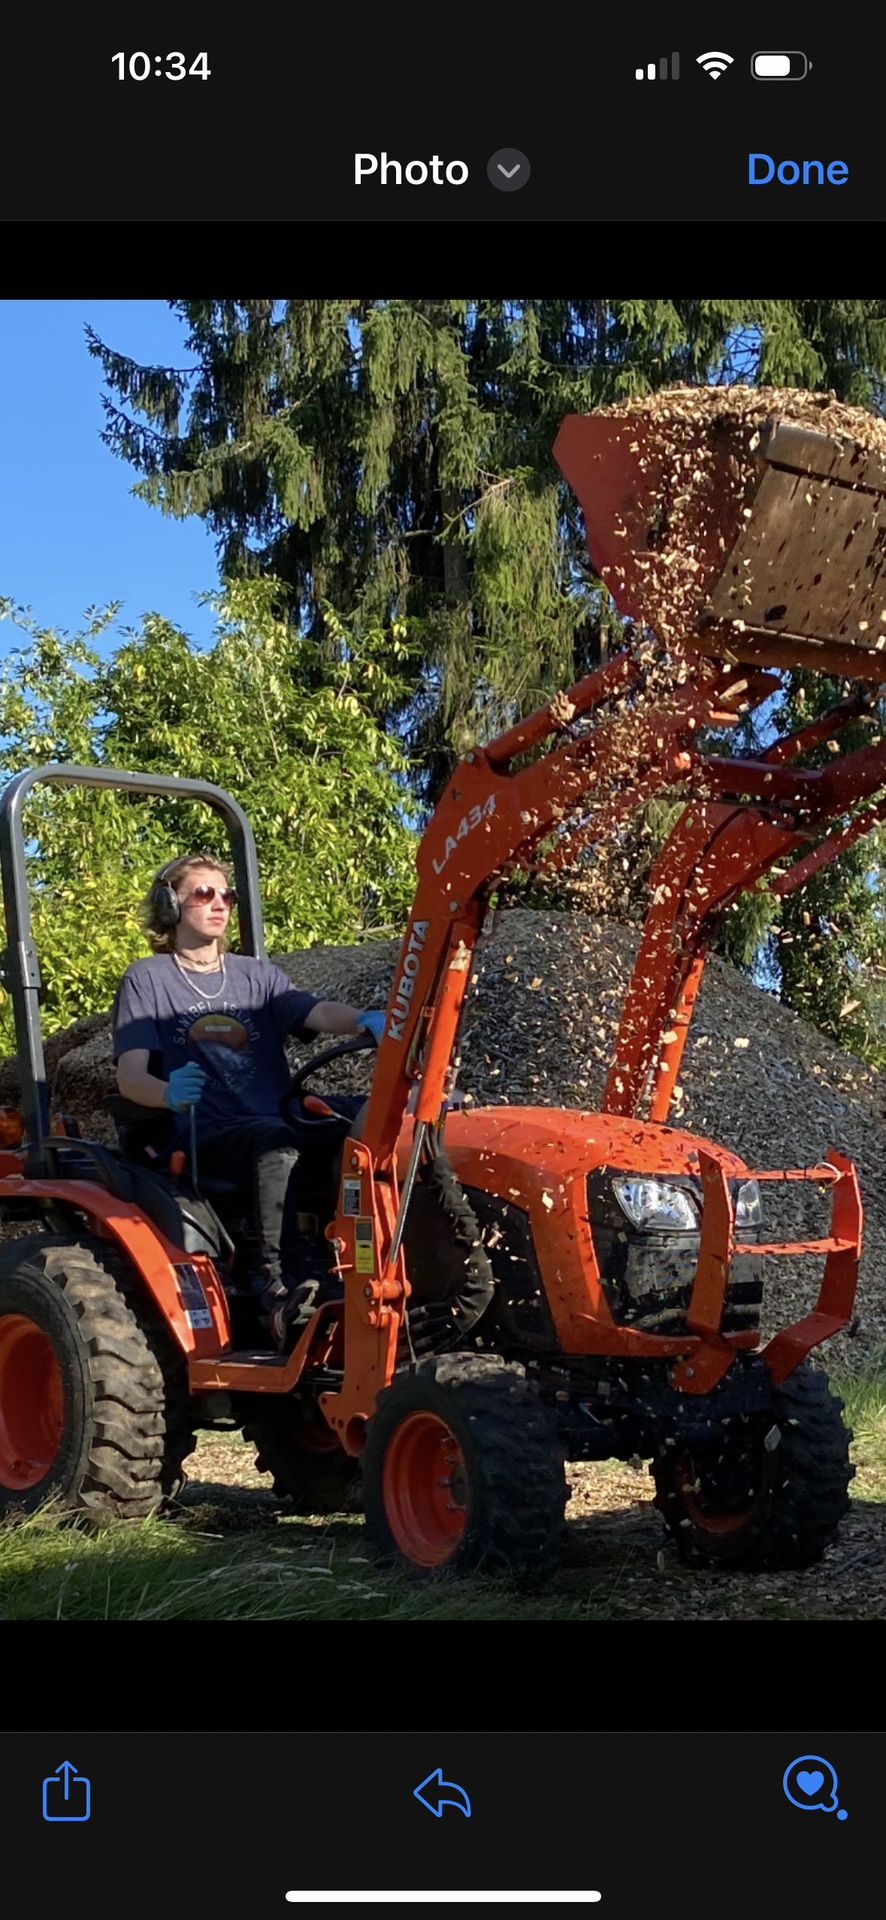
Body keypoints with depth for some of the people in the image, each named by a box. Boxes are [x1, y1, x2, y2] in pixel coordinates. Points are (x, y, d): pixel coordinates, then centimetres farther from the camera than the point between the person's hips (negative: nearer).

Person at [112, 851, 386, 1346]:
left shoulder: (257, 974, 19)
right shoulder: (148, 980, 8)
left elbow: (318, 1013, 0)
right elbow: (129, 1077, -4)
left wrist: (365, 1021, -25)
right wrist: (169, 1093, -29)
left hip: (279, 1123, 4)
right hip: (209, 1136, -4)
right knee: (276, 1142, -38)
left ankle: (336, 1259, -27)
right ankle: (281, 1287, -43)